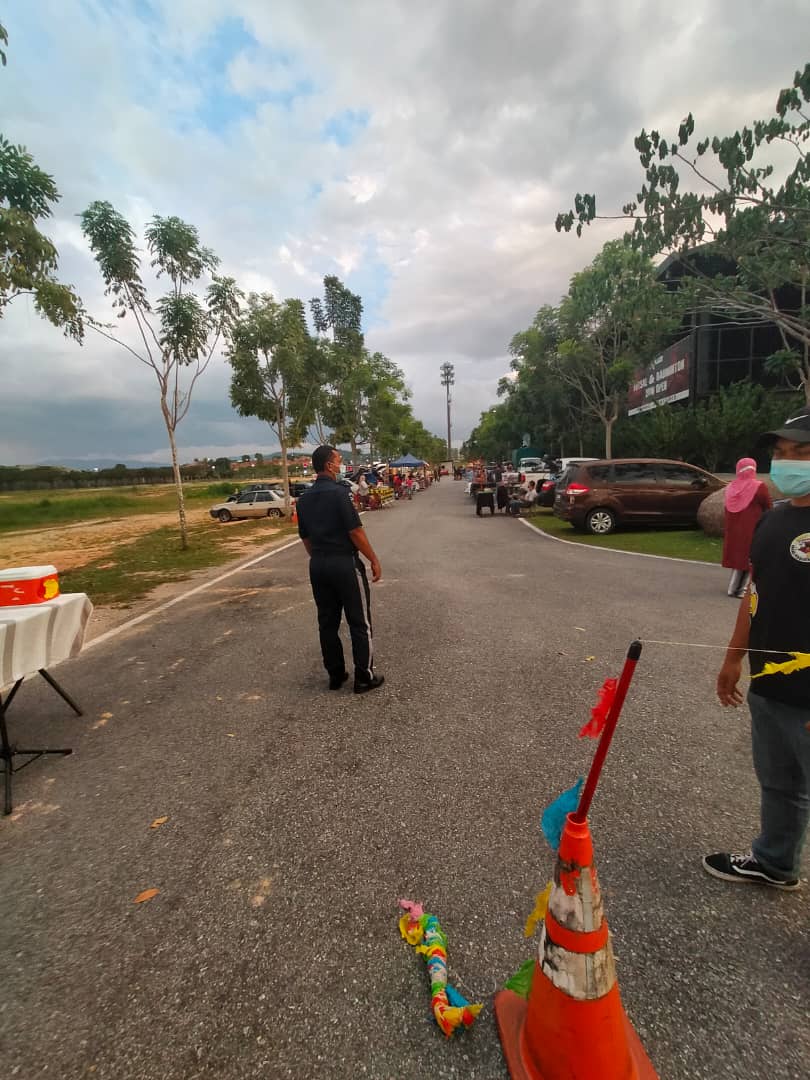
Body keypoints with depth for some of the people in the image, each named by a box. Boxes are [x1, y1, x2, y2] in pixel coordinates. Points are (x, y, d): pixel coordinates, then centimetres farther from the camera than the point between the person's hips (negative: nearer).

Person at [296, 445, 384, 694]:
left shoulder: (304, 499, 7)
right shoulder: (339, 492, -15)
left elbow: (306, 538, 12)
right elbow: (355, 532, -17)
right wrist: (374, 560, -8)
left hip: (318, 566, 7)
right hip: (345, 563, -7)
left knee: (327, 623, 13)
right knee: (359, 623, 4)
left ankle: (335, 675, 23)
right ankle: (364, 677, 11)